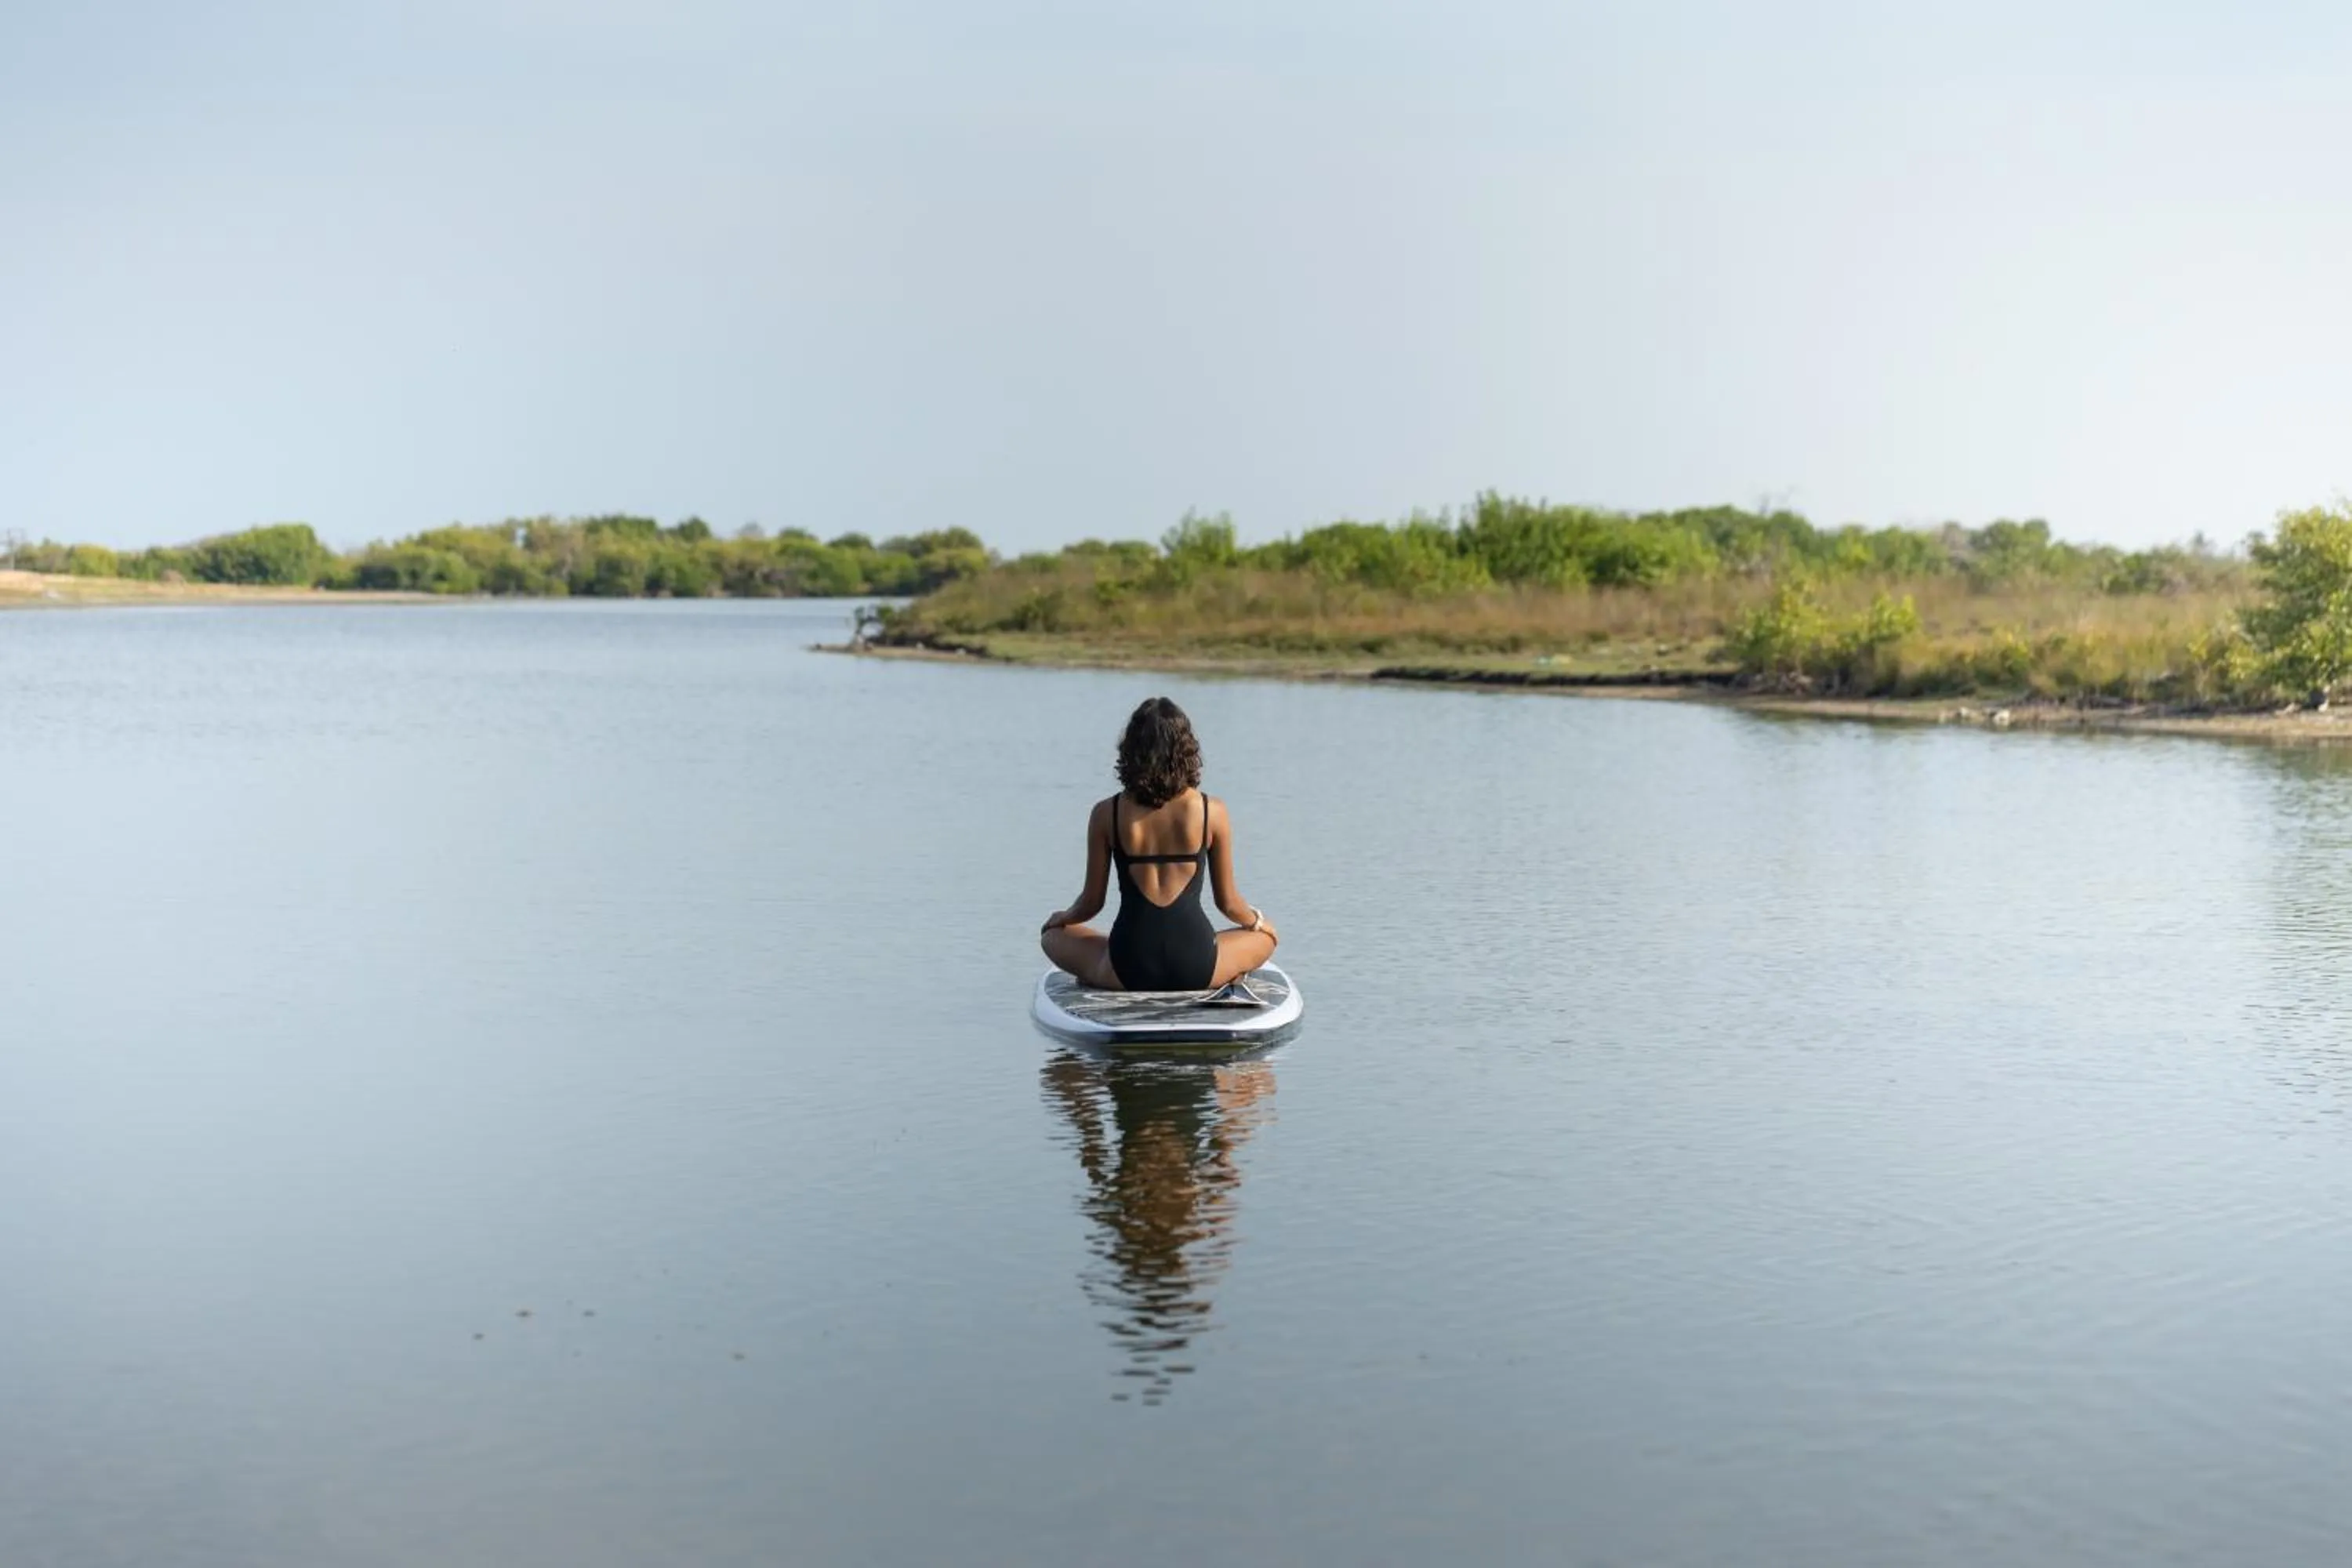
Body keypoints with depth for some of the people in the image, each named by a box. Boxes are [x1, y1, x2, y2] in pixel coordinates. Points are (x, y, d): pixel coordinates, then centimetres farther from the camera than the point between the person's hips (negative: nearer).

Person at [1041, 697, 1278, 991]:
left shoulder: (1106, 814, -3)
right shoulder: (1213, 812, -4)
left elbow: (1091, 903, 5)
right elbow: (1228, 903, 6)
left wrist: (1063, 917, 29)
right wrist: (1257, 921, 29)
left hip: (1128, 971, 0)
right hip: (1195, 970, 0)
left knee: (1053, 934, 29)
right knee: (1266, 936, 30)